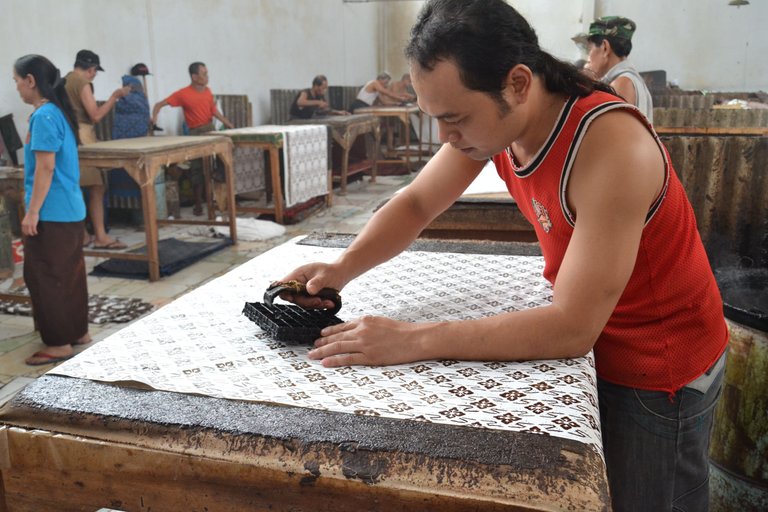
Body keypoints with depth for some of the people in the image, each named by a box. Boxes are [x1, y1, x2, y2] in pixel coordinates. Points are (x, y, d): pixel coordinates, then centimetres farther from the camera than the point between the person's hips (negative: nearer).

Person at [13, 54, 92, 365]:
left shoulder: (43, 116, -16)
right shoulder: (59, 112, 12)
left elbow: (45, 168, -20)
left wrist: (32, 212, -18)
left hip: (51, 212, -9)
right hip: (71, 209, 9)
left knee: (44, 277, -1)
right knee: (69, 273, 15)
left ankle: (59, 344, 6)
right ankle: (78, 332, 25)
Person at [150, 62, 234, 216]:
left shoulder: (207, 91, 3)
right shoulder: (183, 94, -13)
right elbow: (159, 104, -9)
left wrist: (227, 123, 11)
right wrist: (154, 116, -25)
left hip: (211, 129, 5)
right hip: (196, 133, -5)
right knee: (197, 168, -2)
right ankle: (198, 203, 5)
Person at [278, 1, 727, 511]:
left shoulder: (610, 145, -34)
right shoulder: (496, 116, -12)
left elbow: (572, 327, -35)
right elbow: (415, 203, -3)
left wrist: (413, 341, -36)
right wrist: (341, 269, -19)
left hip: (658, 372, -6)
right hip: (591, 347, 6)